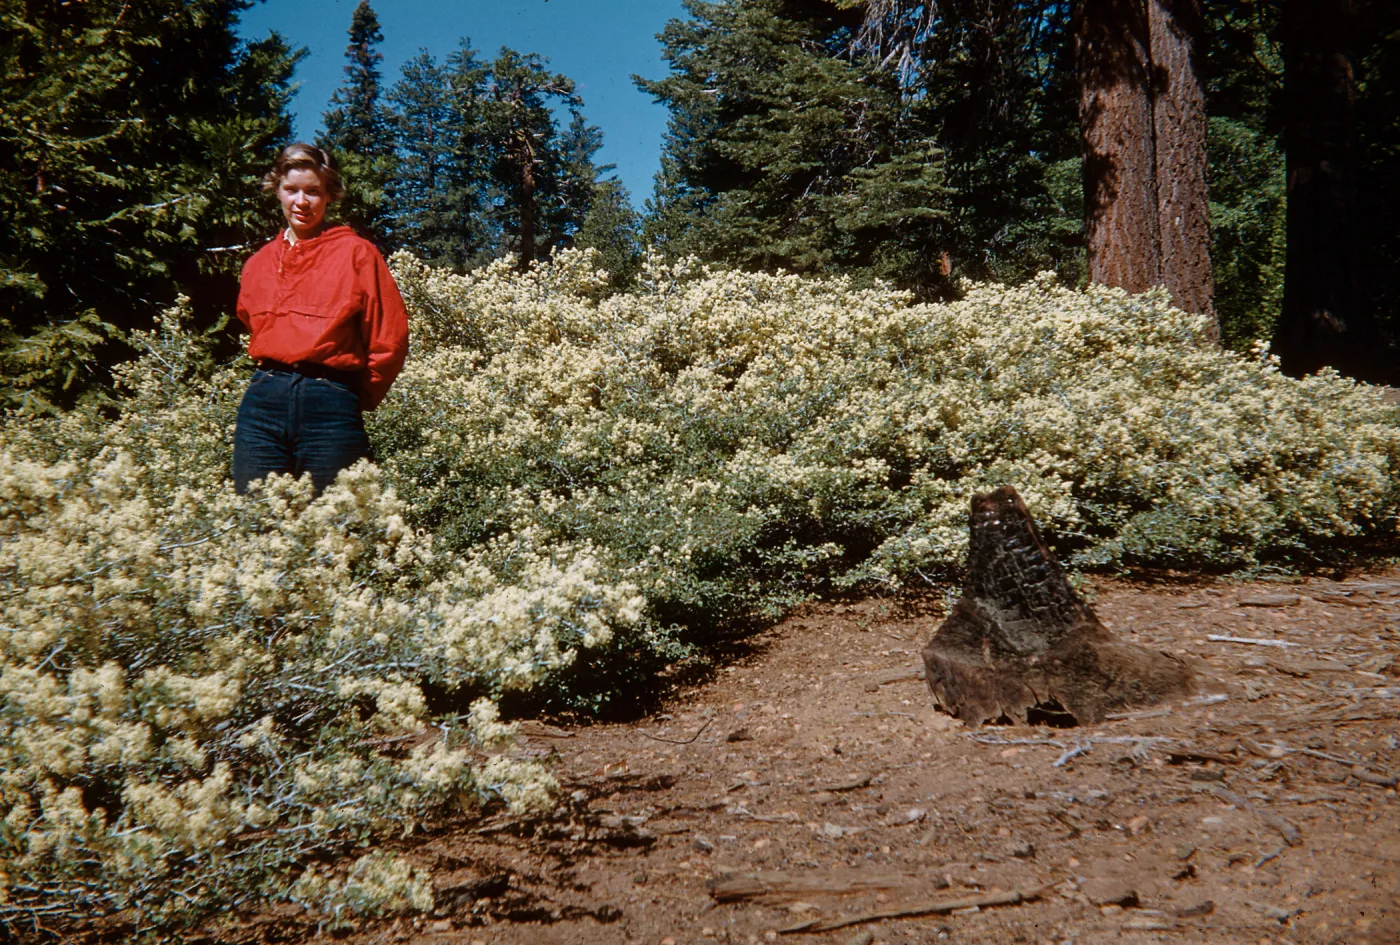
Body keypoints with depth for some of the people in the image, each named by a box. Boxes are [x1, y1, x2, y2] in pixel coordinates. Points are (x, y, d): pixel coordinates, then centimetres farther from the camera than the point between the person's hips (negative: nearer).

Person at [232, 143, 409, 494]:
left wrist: (356, 397, 5)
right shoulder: (258, 263, 14)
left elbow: (389, 340, -2)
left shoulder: (356, 253, 0)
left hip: (331, 410, -4)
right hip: (262, 402, 4)